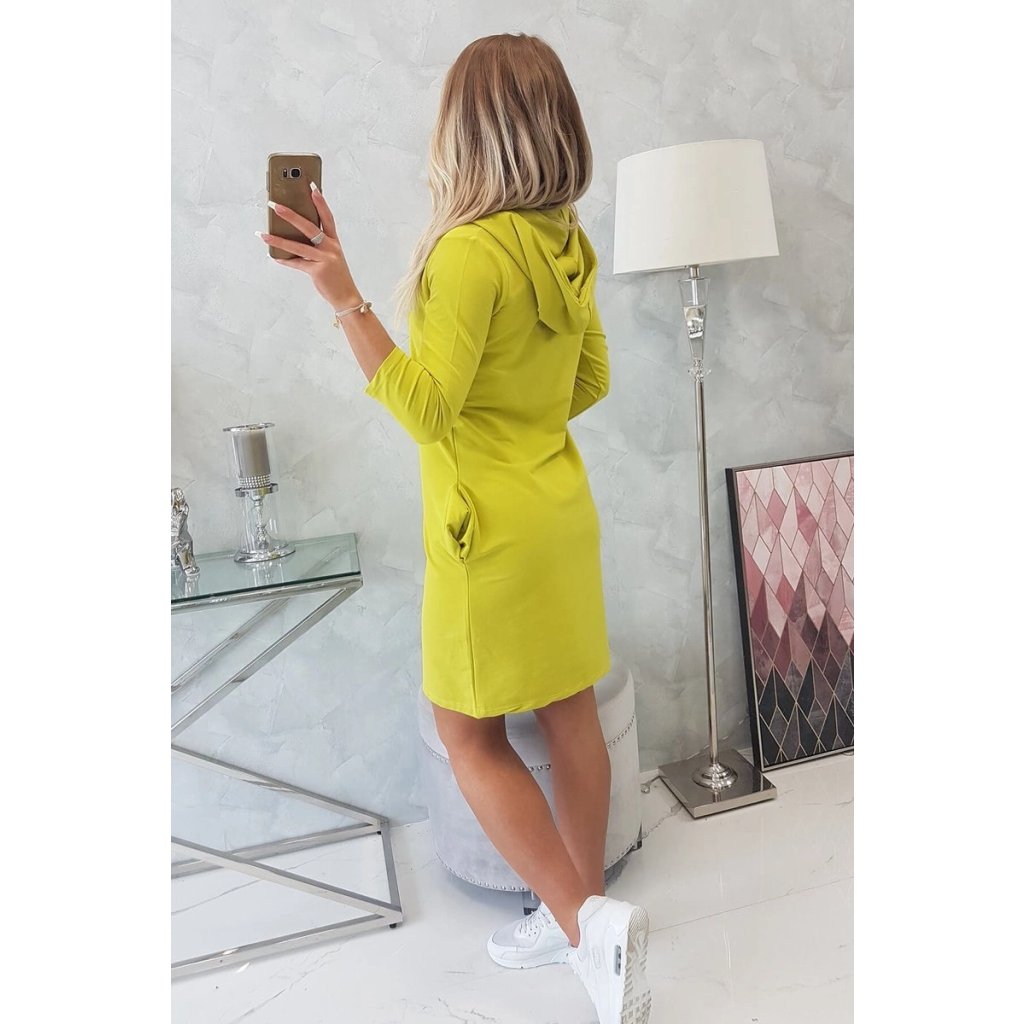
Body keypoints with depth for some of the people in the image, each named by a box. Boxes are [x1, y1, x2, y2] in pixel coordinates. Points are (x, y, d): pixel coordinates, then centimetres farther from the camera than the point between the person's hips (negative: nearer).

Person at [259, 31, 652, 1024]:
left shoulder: (471, 251, -18)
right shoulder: (567, 245, 7)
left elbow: (425, 409, -20)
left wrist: (344, 297, -22)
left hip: (492, 531, -8)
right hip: (562, 511, 8)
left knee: (470, 733, 9)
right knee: (570, 717, 16)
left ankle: (587, 920, 9)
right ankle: (582, 914, 34)